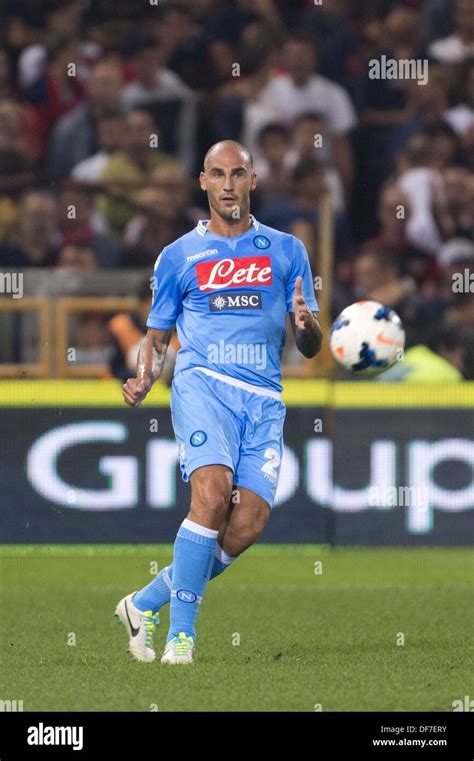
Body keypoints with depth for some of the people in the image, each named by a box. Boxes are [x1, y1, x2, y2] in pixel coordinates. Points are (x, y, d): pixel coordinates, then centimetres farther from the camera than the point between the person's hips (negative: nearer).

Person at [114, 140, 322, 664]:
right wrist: (143, 380, -4)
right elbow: (157, 335, 17)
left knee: (248, 524, -11)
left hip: (264, 399, 2)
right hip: (203, 384, -2)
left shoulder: (286, 251, 14)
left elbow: (310, 348, 14)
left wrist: (306, 325, -11)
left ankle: (146, 604, 7)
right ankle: (181, 633, -20)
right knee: (212, 493, -26)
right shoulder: (179, 256, 12)